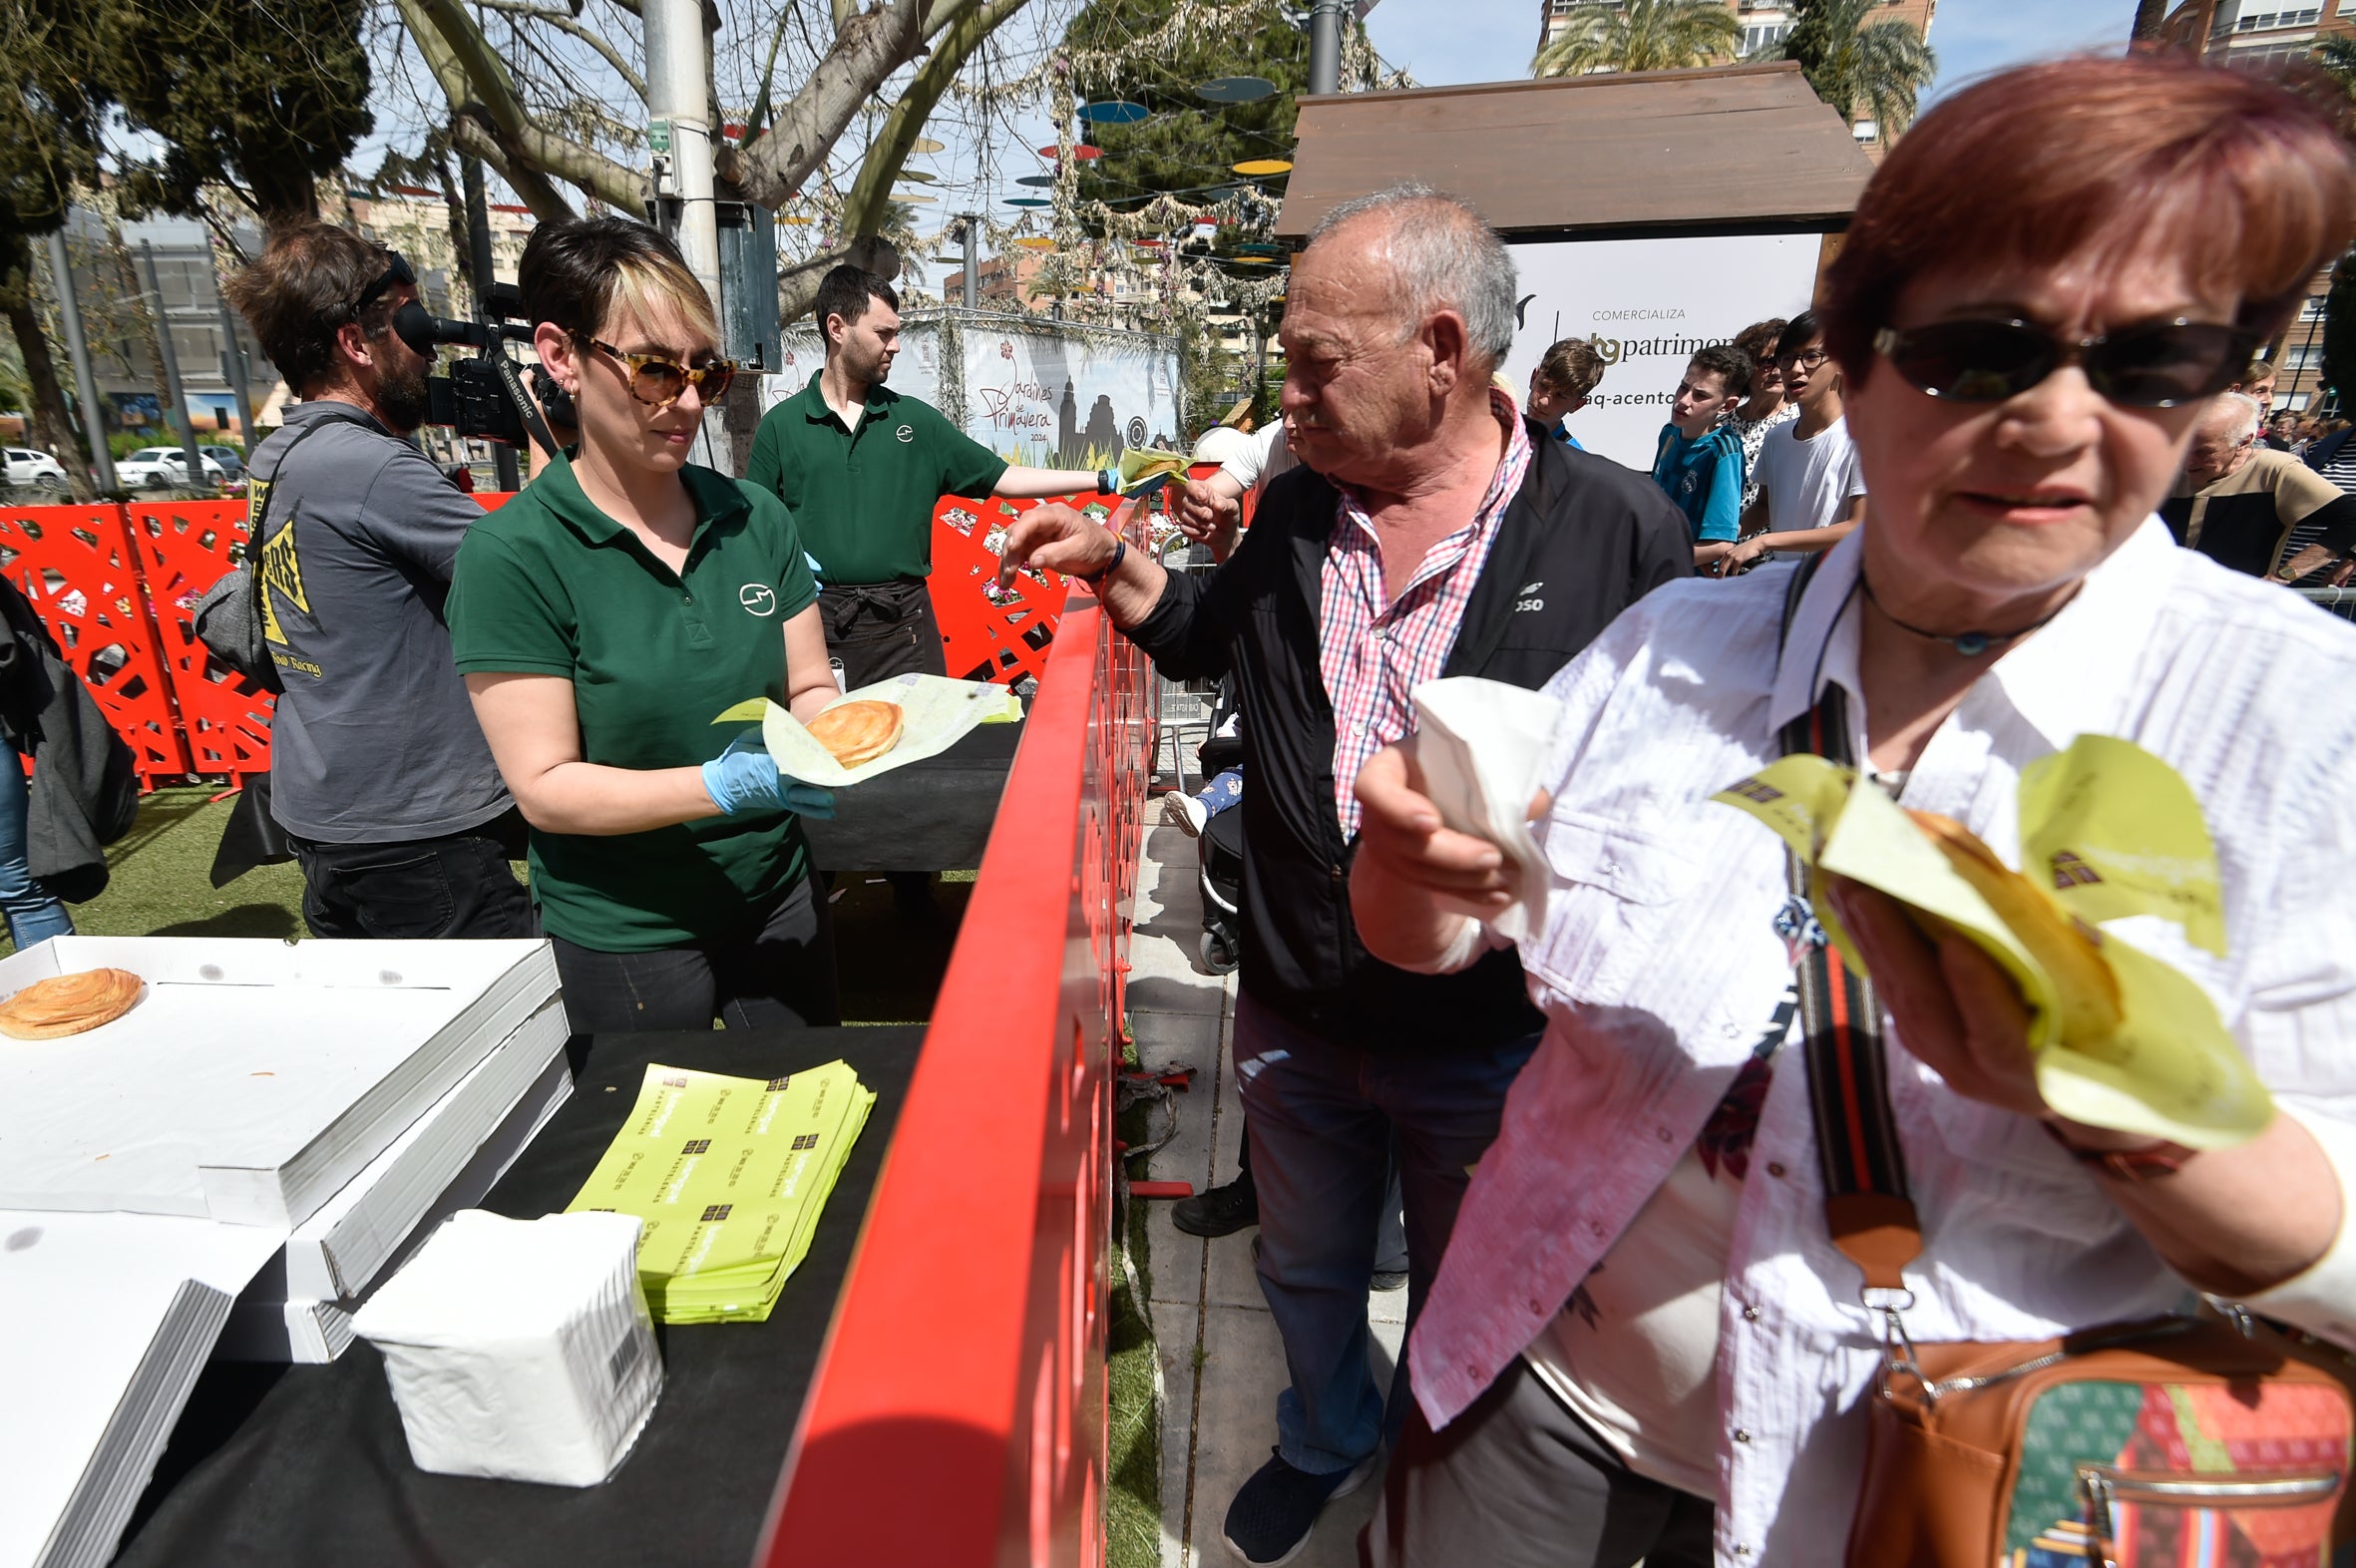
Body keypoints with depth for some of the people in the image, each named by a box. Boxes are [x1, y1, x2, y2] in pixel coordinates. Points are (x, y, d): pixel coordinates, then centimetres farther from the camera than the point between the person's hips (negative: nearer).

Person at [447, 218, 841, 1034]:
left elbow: (808, 688, 2)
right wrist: (724, 786, -30)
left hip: (776, 901, 4)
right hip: (624, 938, -4)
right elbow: (546, 788, -17)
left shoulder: (756, 518, -2)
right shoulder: (513, 554, -15)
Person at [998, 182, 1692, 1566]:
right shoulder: (1296, 513, 0)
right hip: (1295, 1019, 4)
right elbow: (1214, 635, 19)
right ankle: (1330, 1441, 60)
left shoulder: (1621, 532, -15)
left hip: (1495, 1039, -3)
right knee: (1306, 1272, 27)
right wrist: (1116, 570, 4)